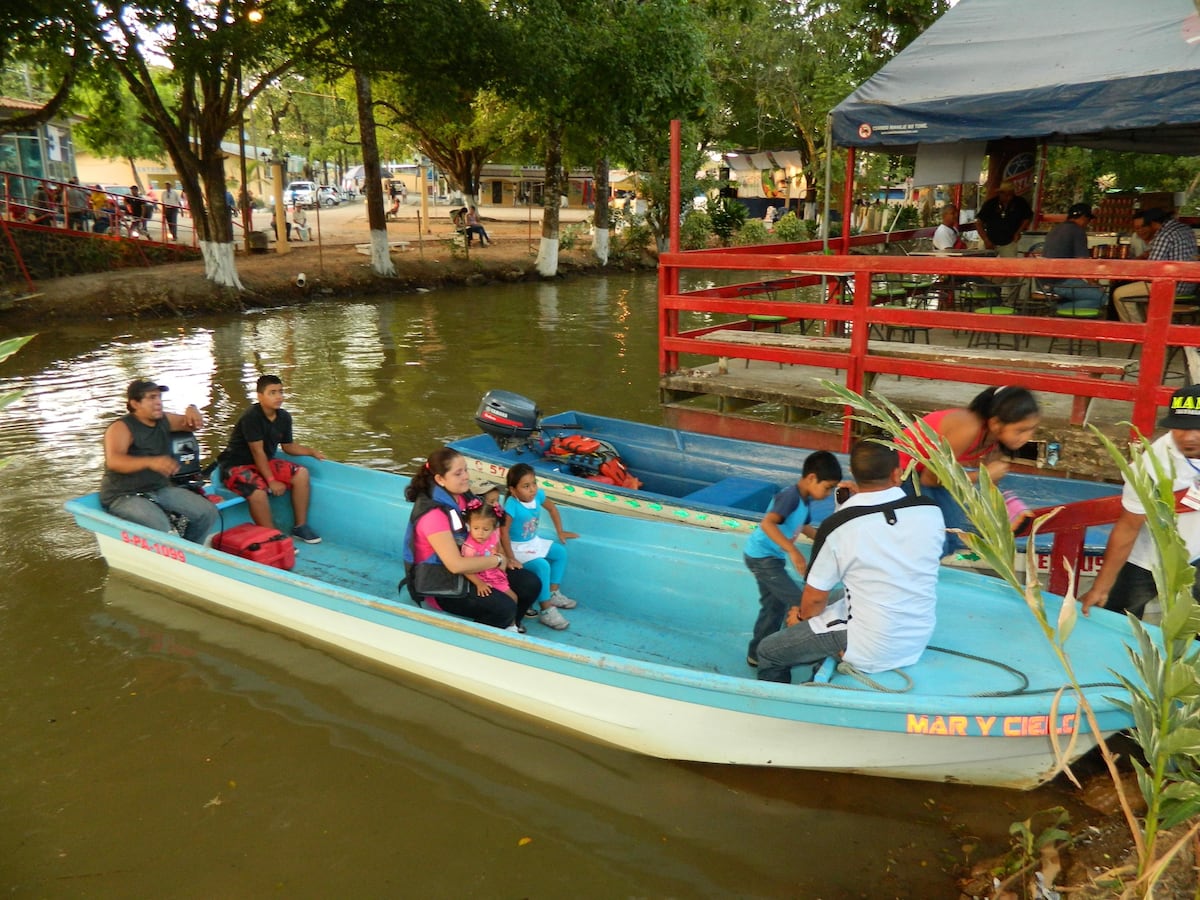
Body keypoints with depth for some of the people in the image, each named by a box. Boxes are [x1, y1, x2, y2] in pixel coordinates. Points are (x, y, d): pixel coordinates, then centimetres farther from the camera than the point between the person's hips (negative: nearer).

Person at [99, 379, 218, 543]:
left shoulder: (164, 421, 6)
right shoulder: (121, 428, -15)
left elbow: (191, 425, 21)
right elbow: (113, 461, -33)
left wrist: (192, 411, -5)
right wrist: (150, 462, -50)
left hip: (160, 489, 7)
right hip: (125, 497, -7)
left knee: (208, 513, -9)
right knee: (160, 526, -35)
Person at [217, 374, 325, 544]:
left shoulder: (284, 417, 1)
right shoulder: (251, 417, -22)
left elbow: (288, 446, 14)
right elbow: (258, 452, -23)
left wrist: (312, 452, -2)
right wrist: (271, 481, -22)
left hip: (264, 463, 8)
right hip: (236, 465, -7)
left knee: (301, 474, -10)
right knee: (258, 491, -36)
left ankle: (300, 526, 0)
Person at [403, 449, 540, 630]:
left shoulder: (463, 495, -2)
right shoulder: (432, 513, -27)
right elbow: (456, 565, -33)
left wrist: (503, 556, -5)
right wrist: (498, 560, -20)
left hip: (471, 570, 8)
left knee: (531, 584, 0)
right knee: (504, 607, -25)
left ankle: (508, 626, 22)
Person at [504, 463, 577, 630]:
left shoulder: (538, 495, -12)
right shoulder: (512, 505, -31)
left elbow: (552, 508, 9)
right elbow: (504, 531, -32)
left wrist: (560, 532, 12)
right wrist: (510, 559, -30)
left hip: (534, 541, 8)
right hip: (518, 547, -8)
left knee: (560, 552, 12)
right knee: (542, 566, -23)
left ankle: (553, 593, 22)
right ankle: (546, 611, -12)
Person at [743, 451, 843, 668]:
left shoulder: (804, 500, 6)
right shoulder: (790, 496, -24)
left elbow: (803, 527, 25)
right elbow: (767, 523, -39)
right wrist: (793, 551, -45)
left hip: (770, 558, 10)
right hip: (762, 557, -10)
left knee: (775, 606, 18)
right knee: (799, 603, -10)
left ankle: (757, 654, 31)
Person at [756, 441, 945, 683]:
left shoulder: (837, 527, -21)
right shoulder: (931, 512, -10)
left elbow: (815, 598, -9)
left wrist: (801, 617, 14)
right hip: (919, 640, 6)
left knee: (769, 651, 11)